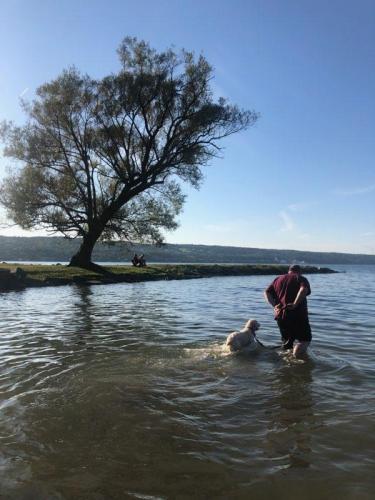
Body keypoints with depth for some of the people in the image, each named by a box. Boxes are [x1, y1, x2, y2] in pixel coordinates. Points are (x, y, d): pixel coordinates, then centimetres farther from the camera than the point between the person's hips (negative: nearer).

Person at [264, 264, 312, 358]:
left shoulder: (278, 279, 19)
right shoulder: (301, 279, 6)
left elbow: (266, 293, 6)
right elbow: (304, 289, -18)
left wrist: (274, 305, -4)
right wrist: (295, 304, -22)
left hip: (280, 315, 5)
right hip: (298, 315, -4)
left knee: (287, 341, 18)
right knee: (305, 339, 3)